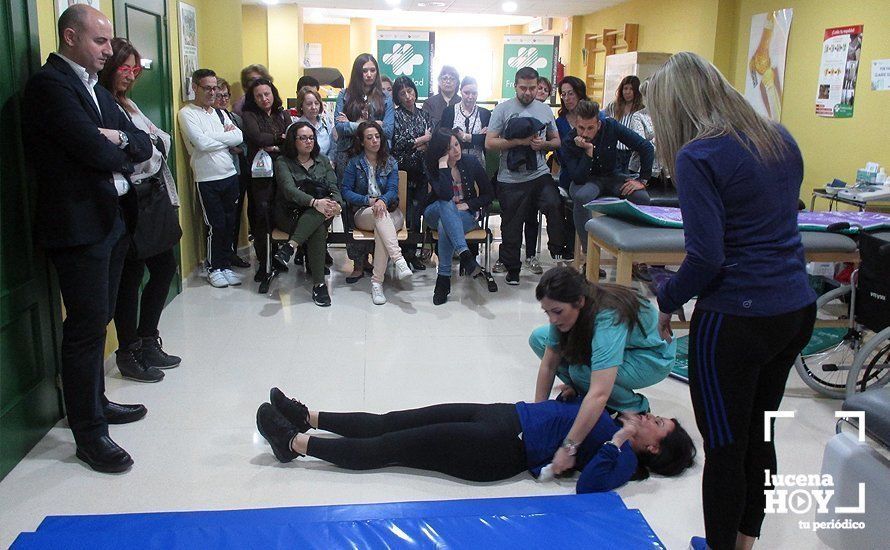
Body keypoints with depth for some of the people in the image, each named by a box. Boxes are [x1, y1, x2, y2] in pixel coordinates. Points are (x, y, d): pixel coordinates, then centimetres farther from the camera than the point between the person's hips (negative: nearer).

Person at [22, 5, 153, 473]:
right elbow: (95, 150, -23)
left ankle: (94, 402, 32)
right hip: (78, 224, -9)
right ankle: (88, 433, 7)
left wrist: (118, 138, -10)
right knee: (86, 327, -3)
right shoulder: (49, 84, -12)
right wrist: (121, 152, -2)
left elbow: (143, 147, 11)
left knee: (97, 319, 18)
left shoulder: (95, 88, 17)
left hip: (111, 219, 9)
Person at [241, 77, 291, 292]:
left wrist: (276, 148, -12)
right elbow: (256, 138, -11)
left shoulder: (283, 114, 17)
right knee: (262, 217, -14)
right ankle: (264, 266, -10)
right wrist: (280, 138, -2)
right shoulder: (249, 115, 6)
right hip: (260, 172, -3)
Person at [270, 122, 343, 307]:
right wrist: (315, 202, -34)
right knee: (319, 230, -35)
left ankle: (289, 248, -41)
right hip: (290, 214, -3)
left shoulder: (323, 161, 15)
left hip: (318, 214, 3)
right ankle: (319, 284, -37)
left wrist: (336, 204, -21)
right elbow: (289, 189, -17)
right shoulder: (283, 162, 1)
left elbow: (334, 188, 4)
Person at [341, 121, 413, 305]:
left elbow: (393, 190, 0)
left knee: (381, 231, -35)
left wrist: (382, 200, -24)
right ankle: (399, 260, -52)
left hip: (389, 210, 1)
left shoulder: (390, 162, 12)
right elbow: (345, 191, 1)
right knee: (379, 215, -38)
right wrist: (369, 200, -14)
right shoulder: (354, 163, 8)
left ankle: (377, 282, -38)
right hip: (363, 212, -1)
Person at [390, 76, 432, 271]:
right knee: (404, 212, -5)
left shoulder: (424, 115, 13)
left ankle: (412, 251, 11)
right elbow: (397, 143, -11)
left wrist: (419, 145, -10)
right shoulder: (395, 115, -2)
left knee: (417, 210, 2)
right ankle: (404, 253, 4)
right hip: (403, 169, -4)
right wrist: (422, 140, -6)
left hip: (421, 170, 4)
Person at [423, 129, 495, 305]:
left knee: (444, 225, -35)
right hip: (435, 214, 0)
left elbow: (489, 194, 3)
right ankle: (465, 255, -49)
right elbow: (445, 195, -29)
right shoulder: (432, 167, -10)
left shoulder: (470, 162, -4)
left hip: (466, 215, 0)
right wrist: (443, 164, -27)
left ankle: (444, 278, -31)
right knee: (446, 205, -37)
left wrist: (468, 204, -12)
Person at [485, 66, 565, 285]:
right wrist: (519, 141, -16)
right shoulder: (503, 110, 0)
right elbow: (489, 143, -8)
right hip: (511, 179, -2)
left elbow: (556, 141, 17)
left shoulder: (545, 110, 11)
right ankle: (512, 269, 21)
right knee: (512, 226, 6)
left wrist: (543, 144, -6)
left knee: (555, 205, -24)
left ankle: (558, 251, -7)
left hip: (540, 175, 2)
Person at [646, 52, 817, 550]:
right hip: (798, 309, 8)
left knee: (724, 447, 8)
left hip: (736, 319, -8)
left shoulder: (698, 157, -16)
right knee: (759, 435, 21)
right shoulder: (780, 139, 7)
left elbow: (706, 257, -21)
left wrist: (667, 301, -4)